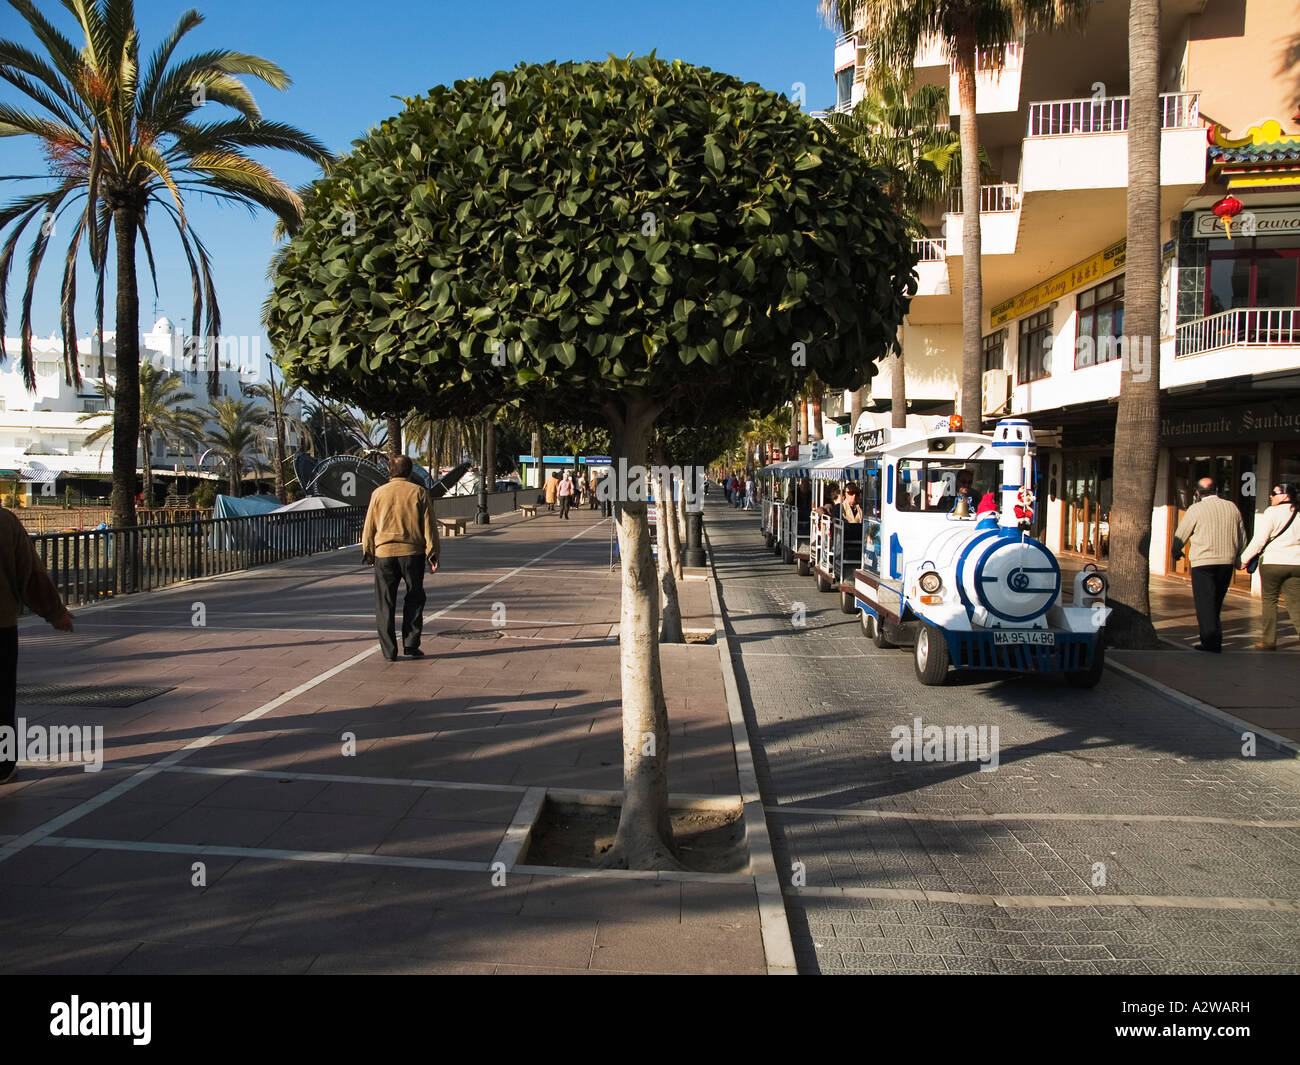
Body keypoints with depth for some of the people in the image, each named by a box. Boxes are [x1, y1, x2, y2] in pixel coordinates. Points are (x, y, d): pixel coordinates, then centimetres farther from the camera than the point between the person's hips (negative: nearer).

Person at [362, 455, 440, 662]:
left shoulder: (379, 493, 2)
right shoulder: (419, 493, 0)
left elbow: (369, 526, 6)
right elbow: (429, 526, -1)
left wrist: (368, 553, 17)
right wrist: (432, 554, 4)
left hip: (384, 553, 1)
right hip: (413, 553, -1)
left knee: (385, 603, 7)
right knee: (414, 600, 12)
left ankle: (389, 650, 7)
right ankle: (411, 646, 9)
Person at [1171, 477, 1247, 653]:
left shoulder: (1196, 509, -6)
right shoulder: (1232, 507, 7)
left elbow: (1180, 536, 1)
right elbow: (1242, 538, 15)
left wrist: (1176, 552, 20)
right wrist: (1235, 556, 28)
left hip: (1203, 562, -5)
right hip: (1227, 562, 5)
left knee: (1205, 603, -1)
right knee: (1216, 603, 16)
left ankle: (1211, 643, -7)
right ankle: (1215, 640, 23)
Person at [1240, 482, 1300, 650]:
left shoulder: (1272, 513, -7)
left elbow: (1259, 540, -10)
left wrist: (1244, 558, -1)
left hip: (1273, 562, -4)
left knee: (1269, 600, 8)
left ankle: (1269, 641, 10)